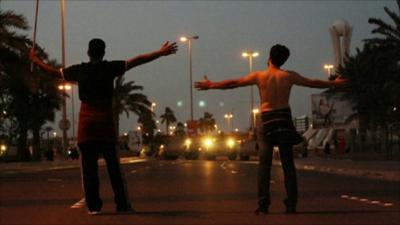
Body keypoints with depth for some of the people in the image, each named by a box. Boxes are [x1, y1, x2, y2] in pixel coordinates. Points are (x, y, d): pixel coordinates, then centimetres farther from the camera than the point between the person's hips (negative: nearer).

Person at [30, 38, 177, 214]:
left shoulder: (79, 70, 6)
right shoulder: (110, 68, 0)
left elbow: (53, 72, 18)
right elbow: (137, 61, -1)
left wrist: (35, 60, 33)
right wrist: (161, 53, 3)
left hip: (86, 122, 2)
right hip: (105, 121, -2)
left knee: (89, 167, 3)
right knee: (114, 166, 1)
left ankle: (93, 205, 0)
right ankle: (122, 204, -1)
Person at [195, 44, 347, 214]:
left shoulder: (259, 76, -2)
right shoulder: (289, 76, 2)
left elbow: (233, 83, 2)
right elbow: (313, 83, 11)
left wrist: (211, 85, 12)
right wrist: (335, 83, 25)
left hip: (267, 120, -1)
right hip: (284, 119, 1)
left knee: (264, 164, 1)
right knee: (288, 165, 4)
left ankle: (263, 205, -5)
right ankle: (291, 205, 1)